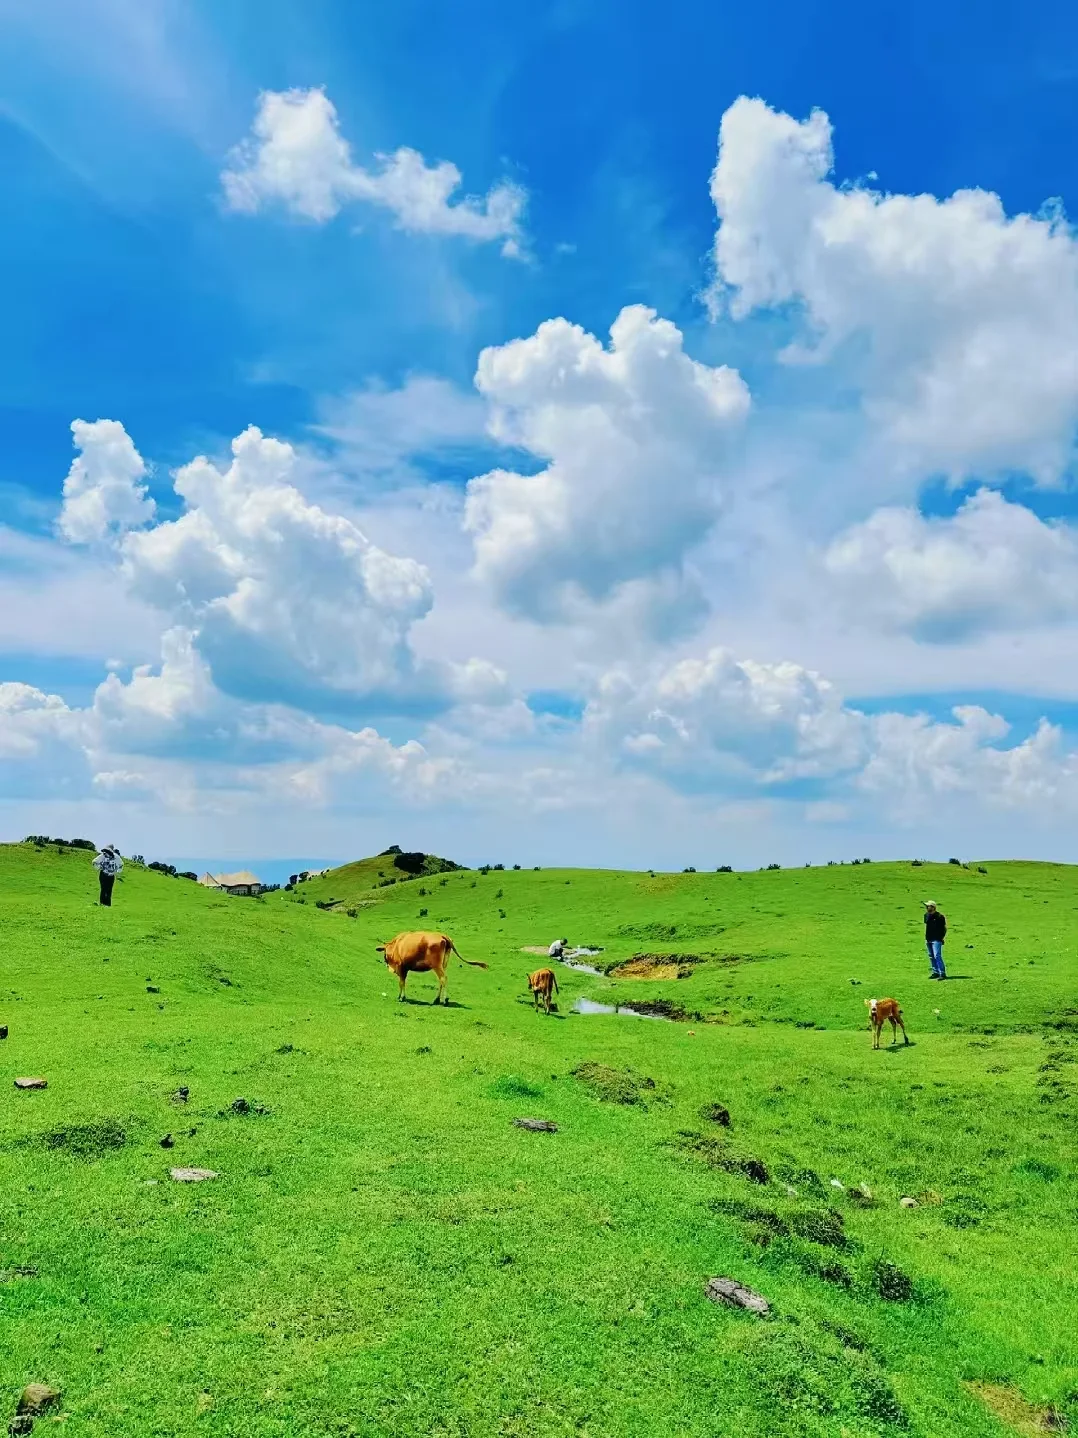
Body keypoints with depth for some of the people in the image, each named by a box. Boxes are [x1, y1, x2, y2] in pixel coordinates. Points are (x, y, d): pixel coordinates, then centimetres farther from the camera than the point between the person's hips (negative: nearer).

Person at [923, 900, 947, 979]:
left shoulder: (939, 916, -10)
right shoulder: (926, 915, 9)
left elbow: (945, 928, -2)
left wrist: (942, 937, -6)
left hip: (936, 940, -7)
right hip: (928, 940, 7)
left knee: (937, 956, -15)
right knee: (931, 957, 12)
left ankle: (942, 973, -12)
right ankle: (935, 972, 22)